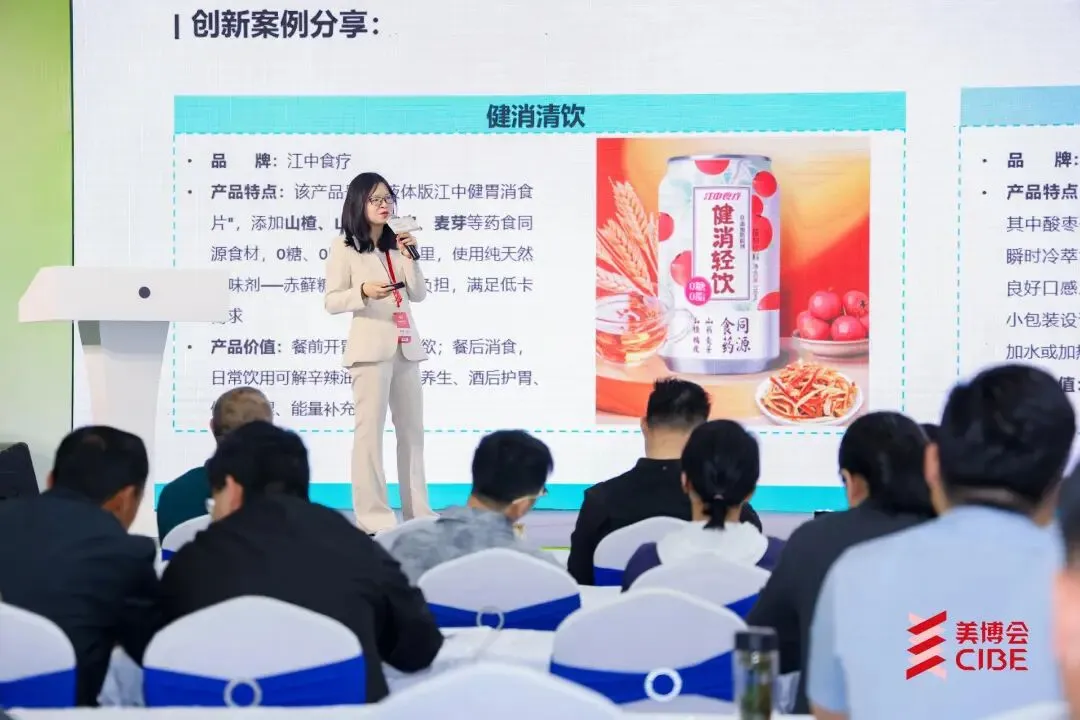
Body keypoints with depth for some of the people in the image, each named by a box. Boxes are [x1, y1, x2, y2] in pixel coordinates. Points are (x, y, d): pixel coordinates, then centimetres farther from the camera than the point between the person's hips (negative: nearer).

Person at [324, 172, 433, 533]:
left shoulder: (397, 244, 14)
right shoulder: (343, 247, -1)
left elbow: (419, 294, 7)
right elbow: (331, 302, -5)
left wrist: (410, 257, -6)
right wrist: (364, 291, -21)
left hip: (405, 347, 6)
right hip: (370, 347, -6)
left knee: (412, 430, 8)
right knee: (370, 430, -8)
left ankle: (417, 511, 13)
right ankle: (373, 517, -7)